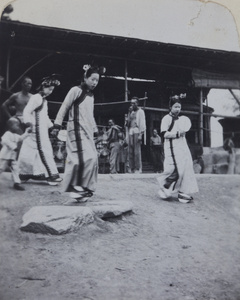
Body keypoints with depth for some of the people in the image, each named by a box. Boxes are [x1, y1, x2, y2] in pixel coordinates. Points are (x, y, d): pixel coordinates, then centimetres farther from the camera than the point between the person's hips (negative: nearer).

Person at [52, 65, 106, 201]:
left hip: (87, 131, 9)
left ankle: (85, 187, 13)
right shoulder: (76, 90, -5)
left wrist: (95, 131, 22)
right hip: (77, 129, -9)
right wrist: (57, 125, -10)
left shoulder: (91, 95, 19)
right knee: (85, 158, -18)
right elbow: (64, 108, -6)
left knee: (92, 159, 5)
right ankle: (75, 186, -8)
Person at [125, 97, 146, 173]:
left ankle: (138, 169, -9)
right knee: (130, 152, 2)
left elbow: (142, 123, -4)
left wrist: (141, 134, -13)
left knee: (137, 151, -10)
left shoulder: (140, 111, 3)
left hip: (137, 132, -6)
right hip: (130, 132, 6)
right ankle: (132, 169, 4)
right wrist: (127, 121, 2)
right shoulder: (130, 112, 21)